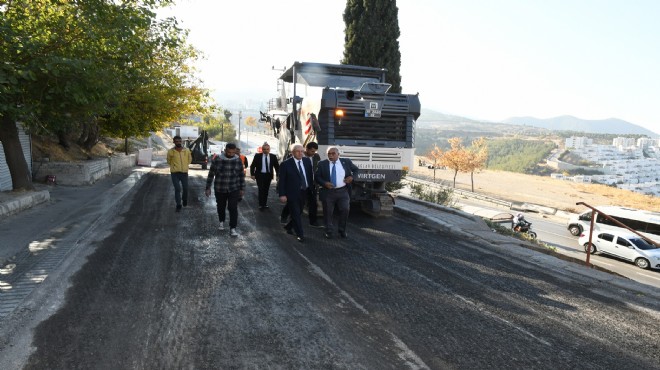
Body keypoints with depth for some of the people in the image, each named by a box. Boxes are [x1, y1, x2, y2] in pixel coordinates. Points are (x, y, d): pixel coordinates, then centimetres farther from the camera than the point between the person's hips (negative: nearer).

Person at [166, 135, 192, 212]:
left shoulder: (187, 150, -2)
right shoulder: (170, 151, -7)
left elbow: (190, 160, 15)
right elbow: (169, 161, 11)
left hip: (184, 173, 2)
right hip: (175, 173, -2)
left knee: (185, 188, 8)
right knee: (177, 189, -6)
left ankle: (184, 201, 37)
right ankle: (178, 205, 4)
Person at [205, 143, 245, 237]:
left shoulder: (238, 160, -5)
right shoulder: (217, 160, -9)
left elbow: (242, 175, 4)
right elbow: (211, 174, -2)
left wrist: (242, 189, 6)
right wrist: (208, 188, 0)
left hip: (234, 189, 0)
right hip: (220, 189, 1)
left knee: (233, 208, -8)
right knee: (221, 207, 16)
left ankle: (233, 228, -2)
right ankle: (221, 221, 42)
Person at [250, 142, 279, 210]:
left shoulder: (273, 156, 1)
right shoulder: (257, 156, -3)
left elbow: (277, 166, 3)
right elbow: (253, 166, 0)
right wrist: (252, 174, -8)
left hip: (268, 175, 2)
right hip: (260, 175, -2)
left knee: (266, 190, 10)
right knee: (261, 190, -5)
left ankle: (265, 204, 22)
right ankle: (261, 205, 4)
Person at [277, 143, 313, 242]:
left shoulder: (307, 161, 2)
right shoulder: (285, 164, -11)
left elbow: (310, 175, 10)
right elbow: (281, 181, -10)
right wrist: (282, 194, -14)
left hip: (304, 193, 5)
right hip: (292, 193, -5)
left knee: (299, 213, 16)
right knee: (296, 214, -2)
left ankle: (288, 227, 39)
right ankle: (300, 234, 9)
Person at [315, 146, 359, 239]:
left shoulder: (346, 162, 2)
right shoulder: (322, 164, -1)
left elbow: (356, 169, 16)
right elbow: (317, 177, 2)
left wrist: (352, 177, -3)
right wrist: (324, 183, -16)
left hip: (343, 191, 1)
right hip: (328, 192, -1)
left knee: (345, 210, -2)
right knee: (328, 212, 6)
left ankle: (342, 230, 18)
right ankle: (329, 231, 22)